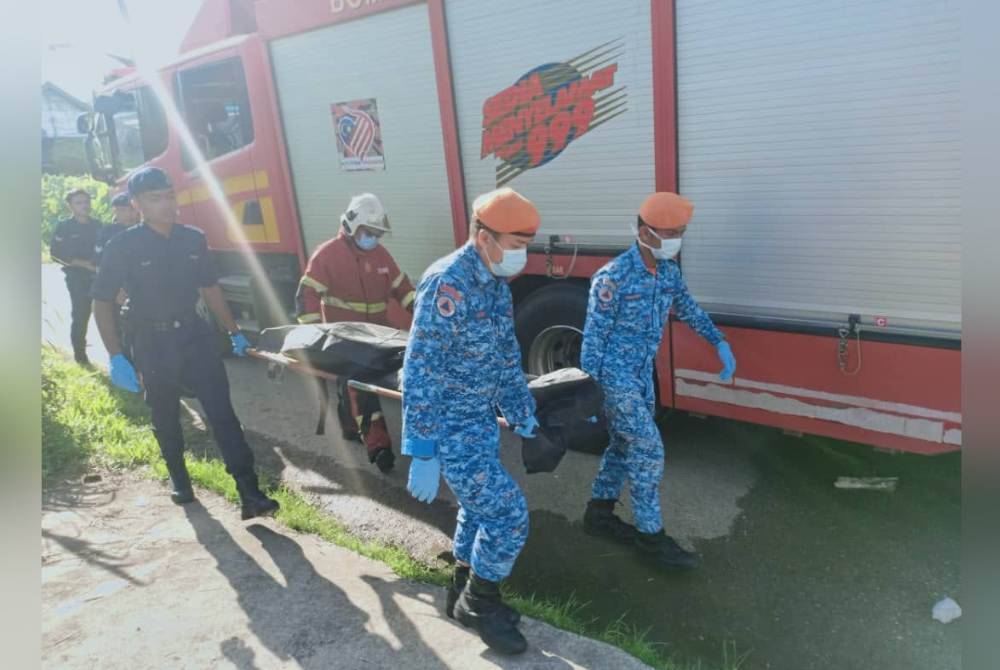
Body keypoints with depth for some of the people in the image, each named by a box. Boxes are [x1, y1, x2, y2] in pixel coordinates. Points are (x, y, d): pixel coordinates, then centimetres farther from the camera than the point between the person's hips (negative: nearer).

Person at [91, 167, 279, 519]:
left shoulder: (193, 239, 1)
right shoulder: (123, 247, -9)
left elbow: (210, 288, 12)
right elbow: (102, 302, -6)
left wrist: (234, 332, 13)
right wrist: (116, 358, -13)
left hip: (194, 333, 2)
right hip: (153, 342, -2)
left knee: (222, 412, -5)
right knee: (166, 418, 12)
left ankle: (250, 494, -6)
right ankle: (179, 480, 36)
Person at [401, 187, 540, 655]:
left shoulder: (495, 284, 5)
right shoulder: (448, 284, -24)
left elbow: (506, 355, 17)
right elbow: (420, 372, -26)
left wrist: (521, 410, 24)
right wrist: (422, 453, -26)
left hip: (481, 420, 9)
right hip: (448, 425, -9)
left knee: (479, 509, 19)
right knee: (508, 513, -6)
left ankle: (464, 595, 39)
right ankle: (479, 605, 17)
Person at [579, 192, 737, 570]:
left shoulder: (669, 272, 2)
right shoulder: (613, 278, -20)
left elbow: (688, 310, 19)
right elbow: (593, 338, -18)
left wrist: (720, 344, 11)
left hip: (642, 374, 8)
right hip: (614, 374, -8)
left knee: (626, 446, 16)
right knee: (649, 450, -7)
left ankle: (598, 514, 33)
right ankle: (651, 536, 6)